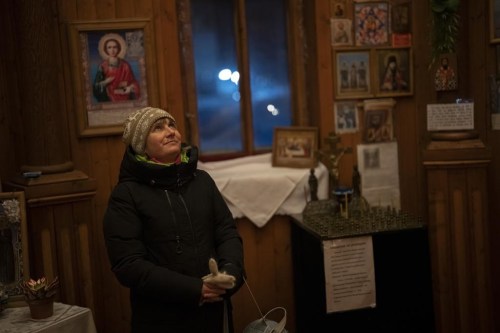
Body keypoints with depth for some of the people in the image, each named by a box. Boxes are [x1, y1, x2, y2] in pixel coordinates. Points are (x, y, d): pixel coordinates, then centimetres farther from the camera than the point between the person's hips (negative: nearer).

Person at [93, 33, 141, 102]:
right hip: (109, 100, 0)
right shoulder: (103, 66, 0)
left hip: (125, 99, 0)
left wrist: (129, 88, -15)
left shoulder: (125, 65, 1)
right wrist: (105, 82, -17)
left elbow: (132, 82, 5)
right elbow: (96, 86, 0)